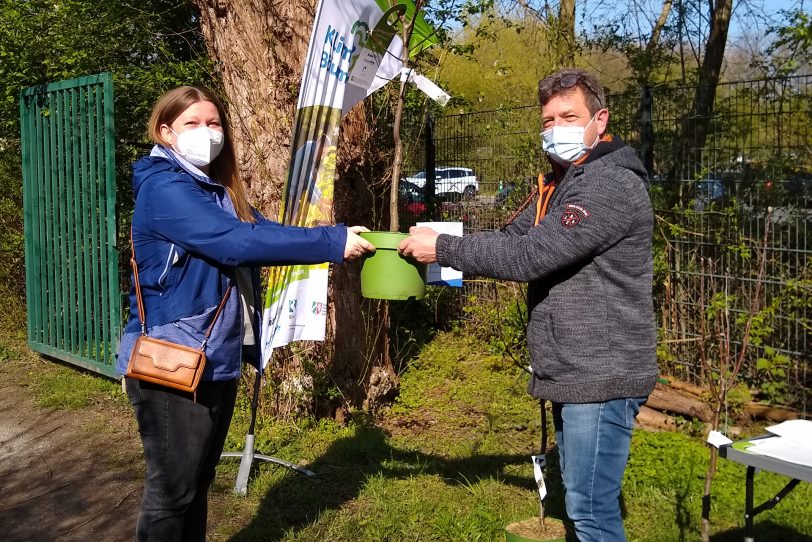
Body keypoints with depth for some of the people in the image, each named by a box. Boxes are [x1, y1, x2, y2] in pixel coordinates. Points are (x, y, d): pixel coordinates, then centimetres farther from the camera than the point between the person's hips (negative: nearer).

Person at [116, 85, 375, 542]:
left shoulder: (220, 192, 14)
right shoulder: (164, 187, -16)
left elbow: (264, 230, 4)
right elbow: (237, 242, -28)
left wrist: (347, 239, -9)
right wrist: (332, 243, -28)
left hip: (218, 361, 9)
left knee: (199, 482, 20)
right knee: (172, 490, 4)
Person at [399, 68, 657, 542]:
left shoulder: (611, 184, -19)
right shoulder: (563, 183, 16)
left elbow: (529, 255, -25)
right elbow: (512, 238, 12)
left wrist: (442, 247, -18)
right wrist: (442, 251, -1)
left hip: (601, 374, -10)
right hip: (573, 371, 10)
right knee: (582, 498, 21)